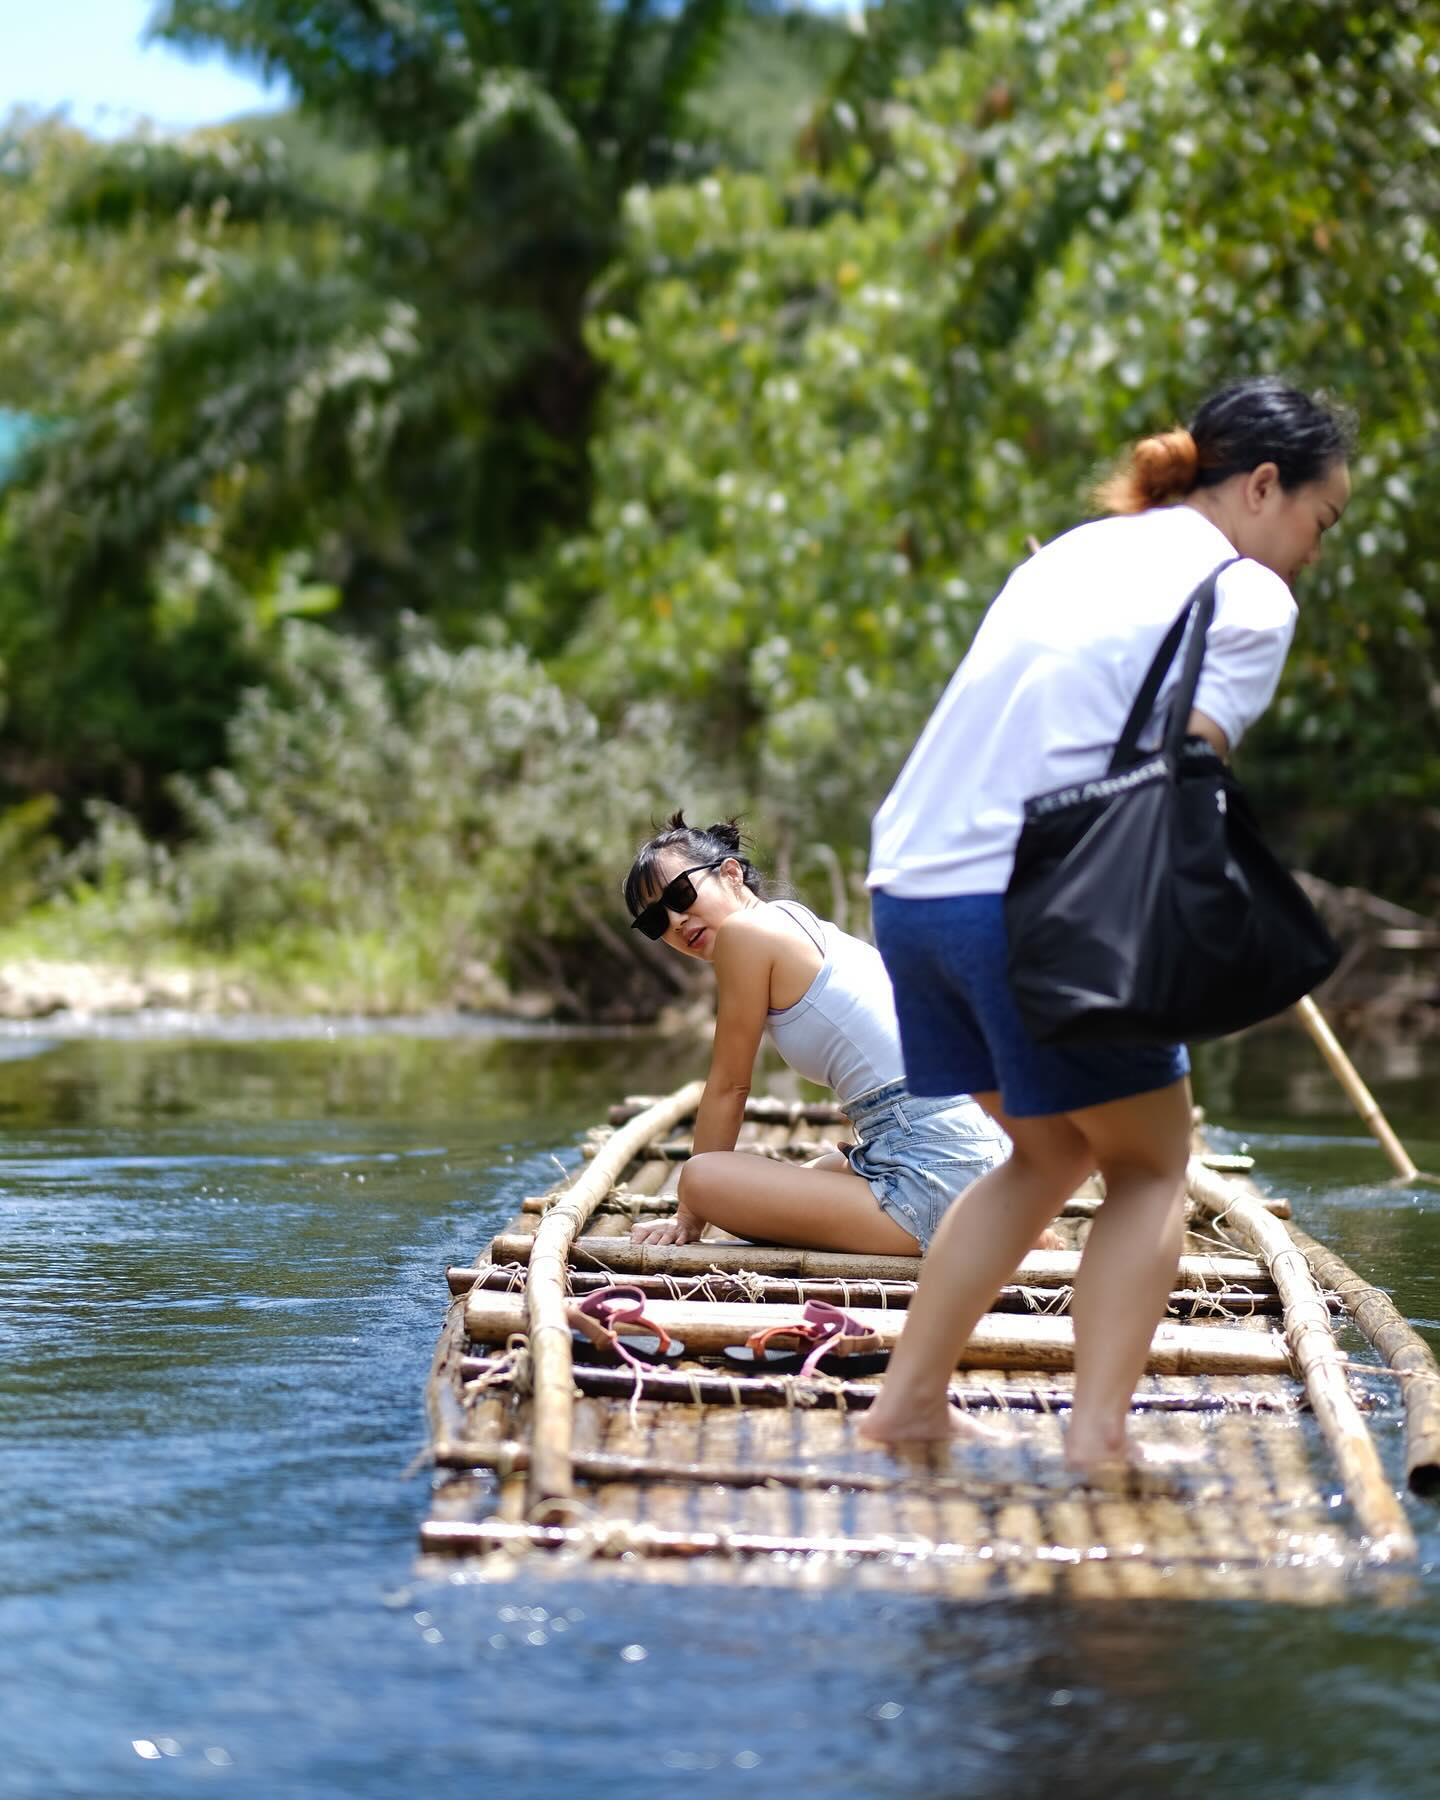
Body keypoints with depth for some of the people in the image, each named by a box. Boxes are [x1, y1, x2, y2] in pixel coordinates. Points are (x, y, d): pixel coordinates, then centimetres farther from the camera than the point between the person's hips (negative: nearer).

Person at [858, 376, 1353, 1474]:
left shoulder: (1078, 550, 23)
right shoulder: (1249, 598, 1)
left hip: (909, 882, 7)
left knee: (1051, 1151, 24)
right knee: (1152, 1165, 10)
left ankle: (911, 1395, 21)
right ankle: (1098, 1430, -3)